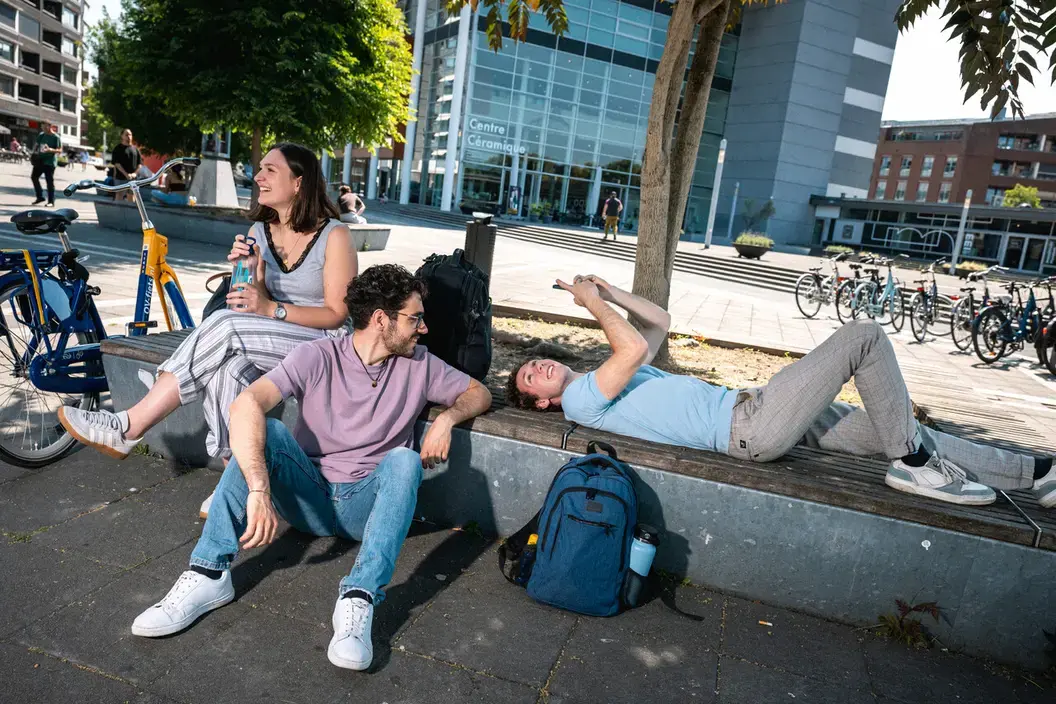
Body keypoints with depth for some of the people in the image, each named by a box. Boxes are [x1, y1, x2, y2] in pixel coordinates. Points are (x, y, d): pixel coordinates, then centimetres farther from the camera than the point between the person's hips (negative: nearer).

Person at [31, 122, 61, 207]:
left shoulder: (55, 137, -9)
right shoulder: (41, 135, 9)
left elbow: (60, 150, -13)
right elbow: (37, 145, 20)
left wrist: (51, 150, -30)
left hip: (50, 162, -7)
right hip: (40, 160, 7)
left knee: (50, 181, -5)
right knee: (34, 176, 7)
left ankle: (51, 202, 1)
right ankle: (40, 197, 18)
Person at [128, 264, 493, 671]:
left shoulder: (418, 365, 0)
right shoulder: (318, 358, -10)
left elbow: (478, 392, 11)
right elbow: (247, 404, -25)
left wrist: (448, 417, -13)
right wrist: (259, 490, -39)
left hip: (365, 508, 1)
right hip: (309, 500, 0)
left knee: (404, 460, -30)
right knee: (265, 431, -25)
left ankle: (359, 600, -39)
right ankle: (209, 574, -27)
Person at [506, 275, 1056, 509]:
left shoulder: (601, 384, 19)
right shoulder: (581, 400, -8)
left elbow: (659, 322, 23)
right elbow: (634, 347, -24)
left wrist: (607, 291, 15)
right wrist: (595, 306, -9)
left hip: (750, 411, 9)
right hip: (753, 428, -9)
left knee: (895, 431, 10)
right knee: (865, 335, -10)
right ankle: (914, 465, -1)